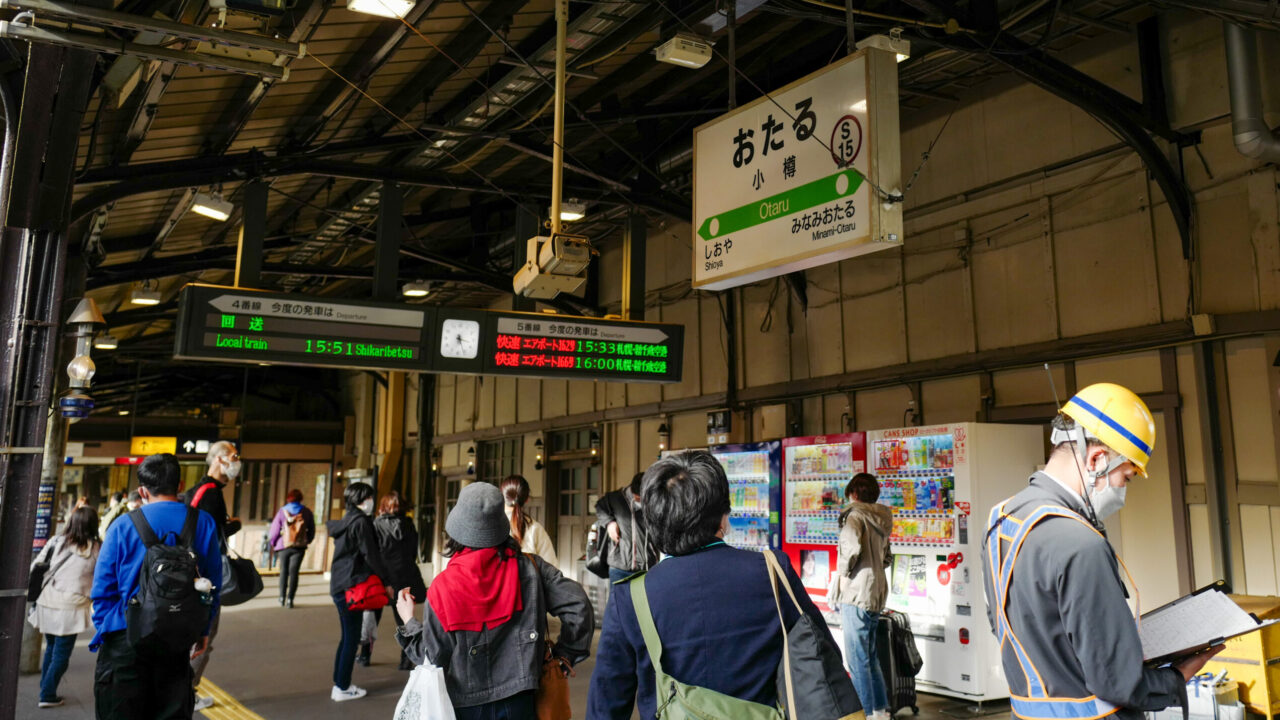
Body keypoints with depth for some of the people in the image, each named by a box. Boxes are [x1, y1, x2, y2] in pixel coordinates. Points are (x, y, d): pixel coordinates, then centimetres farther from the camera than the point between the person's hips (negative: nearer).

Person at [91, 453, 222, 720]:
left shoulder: (123, 527, -6)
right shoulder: (203, 523, 0)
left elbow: (103, 589, -4)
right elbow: (213, 584, 4)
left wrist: (103, 630, 9)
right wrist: (203, 630, 14)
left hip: (125, 641, -2)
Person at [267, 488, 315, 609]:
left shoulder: (282, 511, -1)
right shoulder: (306, 512, 4)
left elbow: (274, 530, -1)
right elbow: (311, 531, 9)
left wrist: (273, 543, 14)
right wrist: (306, 541, 24)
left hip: (283, 546, 0)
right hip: (299, 546, 0)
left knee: (284, 571, 13)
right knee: (294, 572, 1)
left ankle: (282, 598, 14)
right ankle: (290, 599, -6)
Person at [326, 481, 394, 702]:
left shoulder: (345, 522, 14)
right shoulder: (361, 522, -13)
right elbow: (371, 555, -15)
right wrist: (386, 581, -8)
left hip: (339, 585, 9)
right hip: (352, 585, -9)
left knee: (347, 637, 16)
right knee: (352, 638, -1)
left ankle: (339, 684, 22)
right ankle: (342, 688, 5)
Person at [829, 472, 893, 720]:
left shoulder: (854, 516, -11)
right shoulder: (880, 520, 15)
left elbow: (851, 548, -27)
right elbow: (886, 557, 23)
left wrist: (842, 573, -12)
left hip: (856, 594, -9)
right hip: (876, 593, 9)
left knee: (857, 660, -3)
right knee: (869, 656, 18)